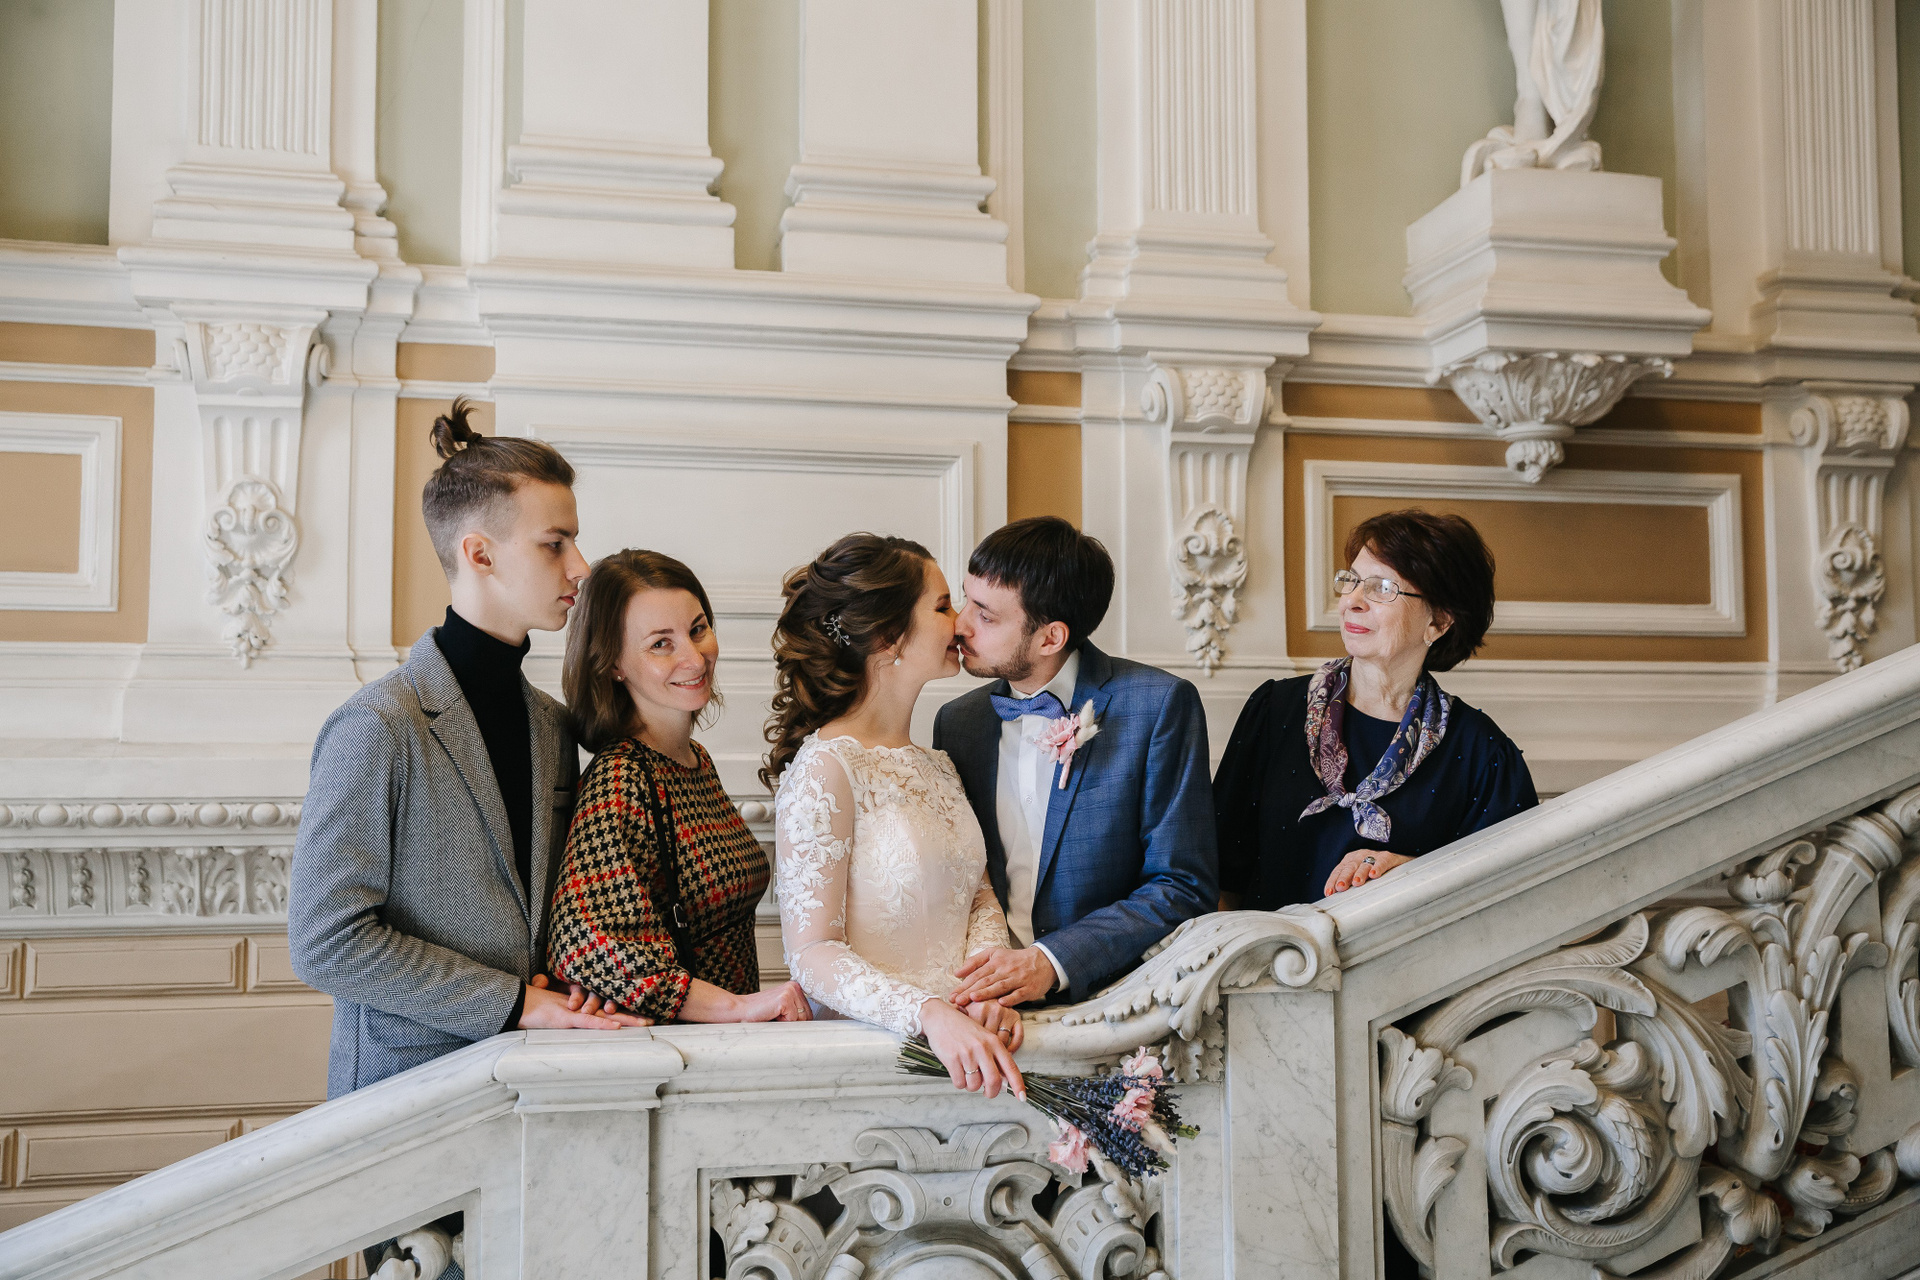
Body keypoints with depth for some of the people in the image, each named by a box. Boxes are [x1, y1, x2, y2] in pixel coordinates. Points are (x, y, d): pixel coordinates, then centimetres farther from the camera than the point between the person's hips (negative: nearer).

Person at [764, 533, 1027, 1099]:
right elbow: (812, 952, -14)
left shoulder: (935, 764, 17)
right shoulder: (825, 768, -9)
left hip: (965, 1033, 7)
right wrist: (931, 1013, -28)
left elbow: (981, 900, 15)